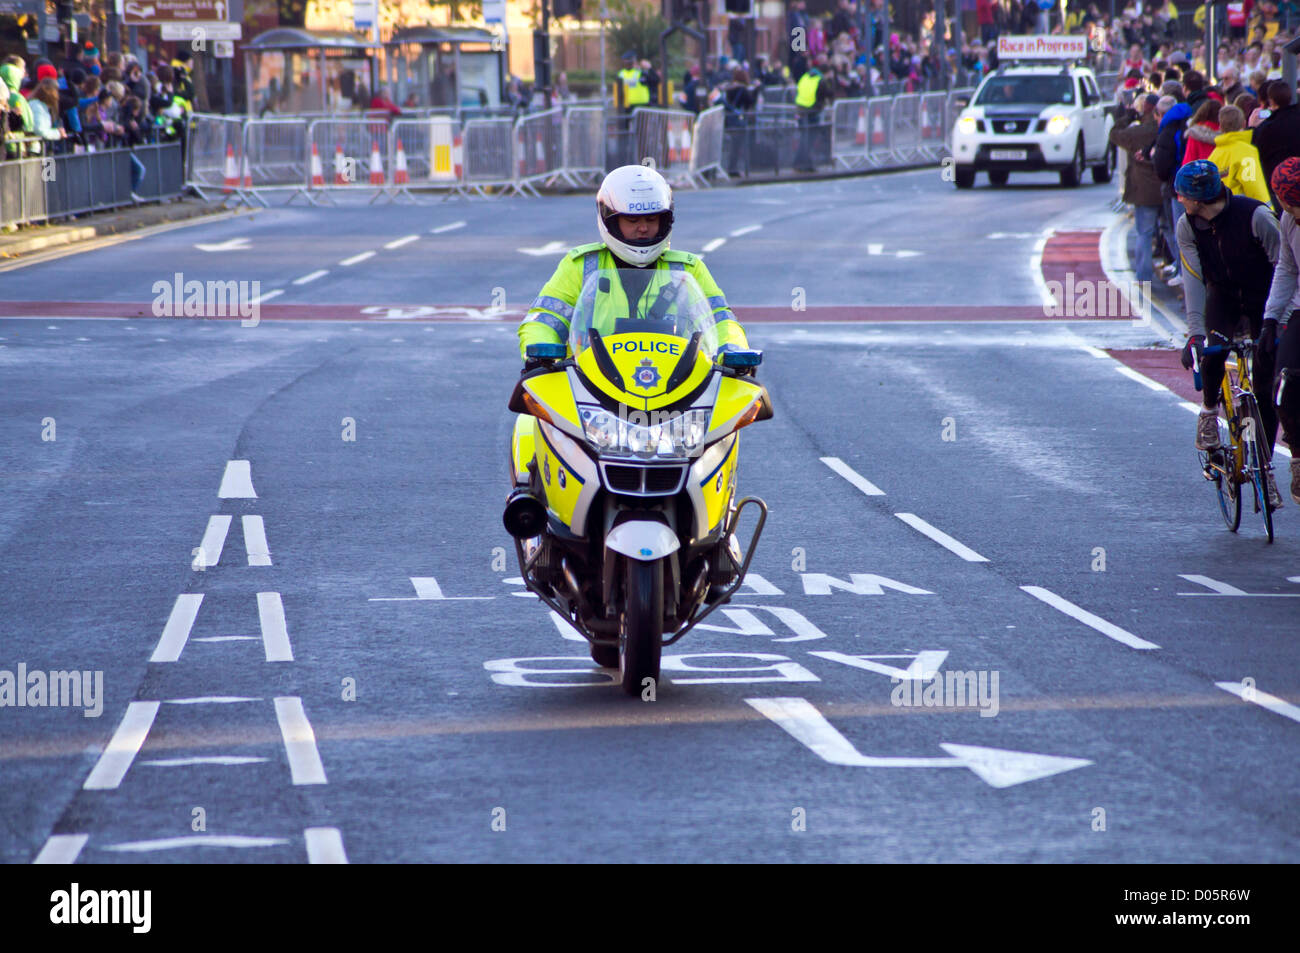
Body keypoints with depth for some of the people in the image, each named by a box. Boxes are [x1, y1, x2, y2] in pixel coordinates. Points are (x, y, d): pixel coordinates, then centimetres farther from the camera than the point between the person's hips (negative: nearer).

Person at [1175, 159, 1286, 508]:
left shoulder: (1256, 216, -26)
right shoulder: (1188, 226, -13)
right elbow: (1193, 281, -17)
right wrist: (1194, 333, -27)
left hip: (1263, 299, -2)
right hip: (1223, 295, 2)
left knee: (1264, 388, -6)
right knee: (1212, 350, -30)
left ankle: (1265, 469, 4)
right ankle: (1209, 412, -1)